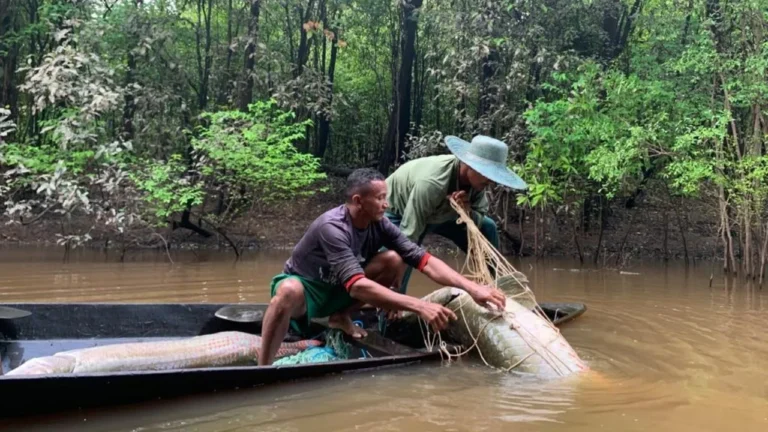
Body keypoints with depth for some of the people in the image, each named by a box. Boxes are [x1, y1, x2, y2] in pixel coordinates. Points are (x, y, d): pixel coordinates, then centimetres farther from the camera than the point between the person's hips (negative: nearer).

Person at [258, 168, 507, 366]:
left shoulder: (378, 224, -14)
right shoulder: (332, 227, -33)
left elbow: (424, 260, -18)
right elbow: (357, 286, -44)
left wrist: (471, 288, -31)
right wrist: (419, 306, -51)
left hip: (337, 291, 6)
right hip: (304, 287, -6)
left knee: (393, 260, -15)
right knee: (290, 291, -44)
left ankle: (341, 317, 1)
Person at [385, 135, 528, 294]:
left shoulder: (475, 179, -22)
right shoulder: (431, 182, -43)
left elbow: (479, 219, -13)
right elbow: (408, 236, -41)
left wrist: (467, 212, -37)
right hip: (398, 213, -7)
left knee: (487, 227, 0)